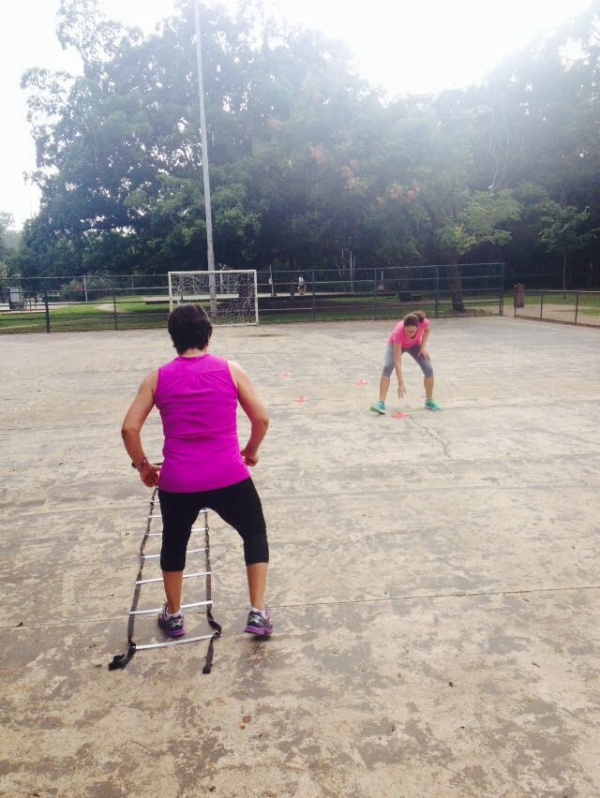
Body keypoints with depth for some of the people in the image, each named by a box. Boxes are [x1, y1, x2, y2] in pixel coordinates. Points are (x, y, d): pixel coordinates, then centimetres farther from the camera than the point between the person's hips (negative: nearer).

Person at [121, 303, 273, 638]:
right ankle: (258, 614, 19)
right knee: (255, 534, 22)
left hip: (176, 482, 2)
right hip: (229, 478, -1)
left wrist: (143, 465, 16)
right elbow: (261, 418, 1)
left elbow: (129, 428, 1)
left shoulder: (158, 378, 3)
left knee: (174, 542, 27)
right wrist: (251, 451, 18)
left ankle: (173, 616, 40)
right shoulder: (230, 369, 0)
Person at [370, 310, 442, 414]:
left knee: (429, 369, -12)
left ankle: (429, 401, 8)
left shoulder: (424, 322, -37)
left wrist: (423, 346, -19)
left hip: (415, 344, 3)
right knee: (387, 367, -26)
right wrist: (401, 384, -46)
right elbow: (397, 361, -43)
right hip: (395, 344, -3)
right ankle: (381, 403, -24)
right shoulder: (398, 332, -43)